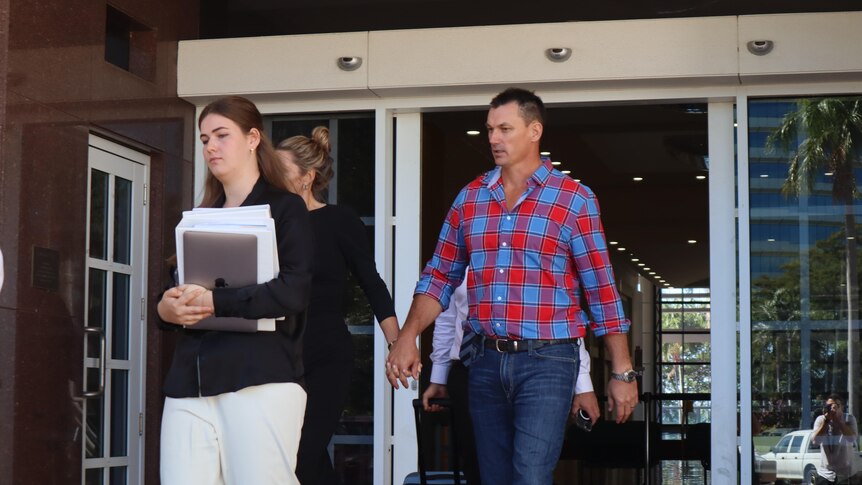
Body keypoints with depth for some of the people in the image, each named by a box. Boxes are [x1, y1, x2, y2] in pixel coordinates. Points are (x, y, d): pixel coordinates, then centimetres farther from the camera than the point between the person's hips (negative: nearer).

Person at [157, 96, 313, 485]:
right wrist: (165, 308, -1)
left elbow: (293, 291, -11)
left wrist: (214, 302, -18)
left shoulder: (284, 208, 3)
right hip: (191, 380, 5)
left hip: (261, 379, -5)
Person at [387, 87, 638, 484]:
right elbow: (439, 277, 11)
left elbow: (602, 291, -3)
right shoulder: (470, 198, 10)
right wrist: (408, 337, -4)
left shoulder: (574, 199, -3)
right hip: (485, 360, 5)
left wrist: (622, 373, -4)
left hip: (545, 362, -5)